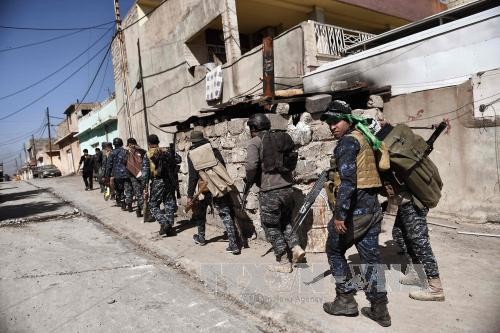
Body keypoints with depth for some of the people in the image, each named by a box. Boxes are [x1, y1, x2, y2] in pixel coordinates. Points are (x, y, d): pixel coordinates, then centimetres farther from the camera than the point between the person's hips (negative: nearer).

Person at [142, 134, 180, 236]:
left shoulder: (147, 156, -4)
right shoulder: (167, 152, 3)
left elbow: (145, 174, -7)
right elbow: (178, 160, 9)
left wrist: (145, 190, -5)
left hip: (156, 183, -3)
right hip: (169, 182, 3)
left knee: (153, 206, 10)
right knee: (169, 205, 11)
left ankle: (164, 223, -9)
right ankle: (170, 226, 11)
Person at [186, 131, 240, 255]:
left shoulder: (191, 154, 0)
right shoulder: (212, 148, 2)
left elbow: (192, 176, -5)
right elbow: (223, 166, 0)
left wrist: (190, 195, 0)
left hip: (204, 189, 0)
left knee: (200, 213, 24)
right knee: (226, 214, 1)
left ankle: (201, 237, 40)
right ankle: (233, 244, -5)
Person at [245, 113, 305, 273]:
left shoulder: (255, 142, -7)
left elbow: (251, 165, -21)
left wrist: (249, 181, -3)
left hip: (269, 192, -6)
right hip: (287, 188, 7)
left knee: (272, 227, 9)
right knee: (285, 221, 26)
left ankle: (284, 263, 16)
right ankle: (296, 248, 12)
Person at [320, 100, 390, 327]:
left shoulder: (347, 141, -12)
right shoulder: (362, 138, 17)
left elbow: (347, 179, -23)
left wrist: (340, 213, -26)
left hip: (355, 208, -8)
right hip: (372, 206, 9)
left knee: (334, 250, 10)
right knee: (371, 256, 12)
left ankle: (346, 300, 17)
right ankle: (379, 309, 18)